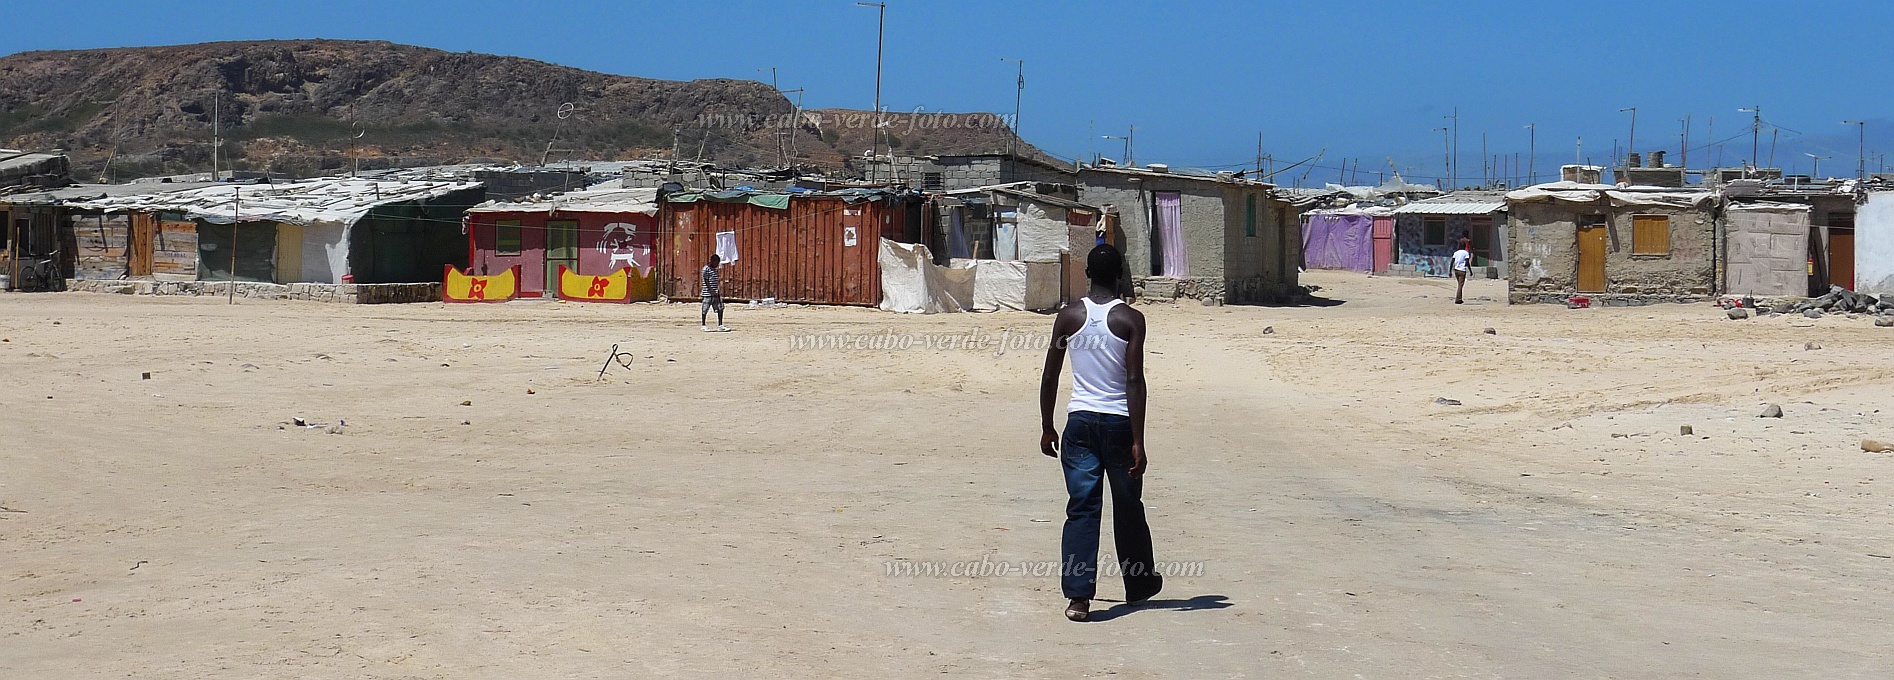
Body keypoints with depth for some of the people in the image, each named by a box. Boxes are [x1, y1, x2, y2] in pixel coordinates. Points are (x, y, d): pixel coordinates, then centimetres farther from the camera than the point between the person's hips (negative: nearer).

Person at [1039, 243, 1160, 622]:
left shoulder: (1068, 317, 0)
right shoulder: (1130, 320, -7)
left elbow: (1049, 377, 4)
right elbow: (1134, 382, -13)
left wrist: (1047, 428, 15)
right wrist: (1138, 442, -12)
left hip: (1080, 420, 1)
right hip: (1119, 421, -1)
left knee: (1081, 508, 1)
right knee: (1128, 508, 16)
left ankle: (1078, 596, -10)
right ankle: (1139, 584, 33)